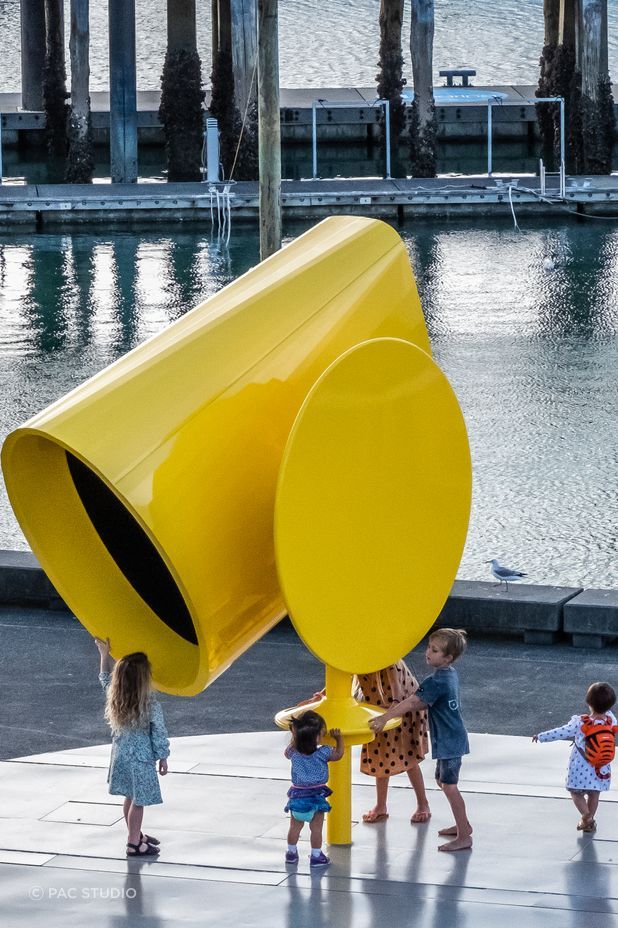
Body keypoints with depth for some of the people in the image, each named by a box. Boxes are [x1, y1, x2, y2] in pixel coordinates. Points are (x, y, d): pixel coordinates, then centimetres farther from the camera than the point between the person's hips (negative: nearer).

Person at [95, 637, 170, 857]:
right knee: (138, 802, 6)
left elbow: (105, 677, 10)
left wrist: (104, 653, 18)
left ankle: (135, 835, 36)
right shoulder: (152, 706, -24)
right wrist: (163, 758, 0)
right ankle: (134, 844, 14)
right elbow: (159, 735, -14)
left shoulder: (115, 698, -11)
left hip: (121, 755, 6)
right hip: (141, 759, -6)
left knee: (130, 798, 21)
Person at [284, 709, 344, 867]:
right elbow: (338, 754, 3)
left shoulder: (294, 752, -7)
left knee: (295, 826, 16)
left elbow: (287, 752, 18)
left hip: (297, 795, 4)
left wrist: (294, 738, 26)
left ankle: (291, 852, 27)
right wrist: (338, 738, 12)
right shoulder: (323, 753, -15)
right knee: (316, 828, 4)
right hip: (316, 795, -4)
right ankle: (316, 856, 7)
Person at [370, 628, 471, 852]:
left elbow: (412, 702, -30)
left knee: (449, 786, -6)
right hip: (451, 739, 10)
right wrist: (397, 711, 4)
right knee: (443, 782, 21)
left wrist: (384, 718, -33)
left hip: (449, 741, -10)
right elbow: (425, 703, 14)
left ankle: (464, 836, -3)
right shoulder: (450, 674, 7)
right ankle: (462, 825, 33)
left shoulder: (436, 681, -23)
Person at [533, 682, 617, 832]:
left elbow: (560, 733, -15)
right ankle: (589, 822, 31)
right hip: (601, 768, 4)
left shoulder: (580, 723, -24)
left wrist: (541, 736, -2)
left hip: (581, 768, -4)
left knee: (576, 792, 11)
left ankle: (586, 816, -10)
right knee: (594, 794, 19)